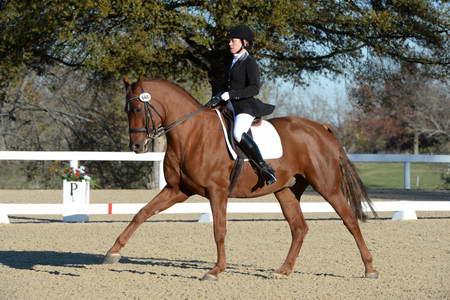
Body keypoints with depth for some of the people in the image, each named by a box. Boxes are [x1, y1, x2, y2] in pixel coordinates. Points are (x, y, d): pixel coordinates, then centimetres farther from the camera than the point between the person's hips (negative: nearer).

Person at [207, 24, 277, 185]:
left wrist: (228, 95, -24)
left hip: (246, 106, -10)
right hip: (232, 106, 10)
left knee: (238, 133, -35)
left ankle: (266, 170, -34)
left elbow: (254, 88, -19)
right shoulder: (233, 62, 18)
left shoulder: (250, 63, -7)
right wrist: (216, 99, 6)